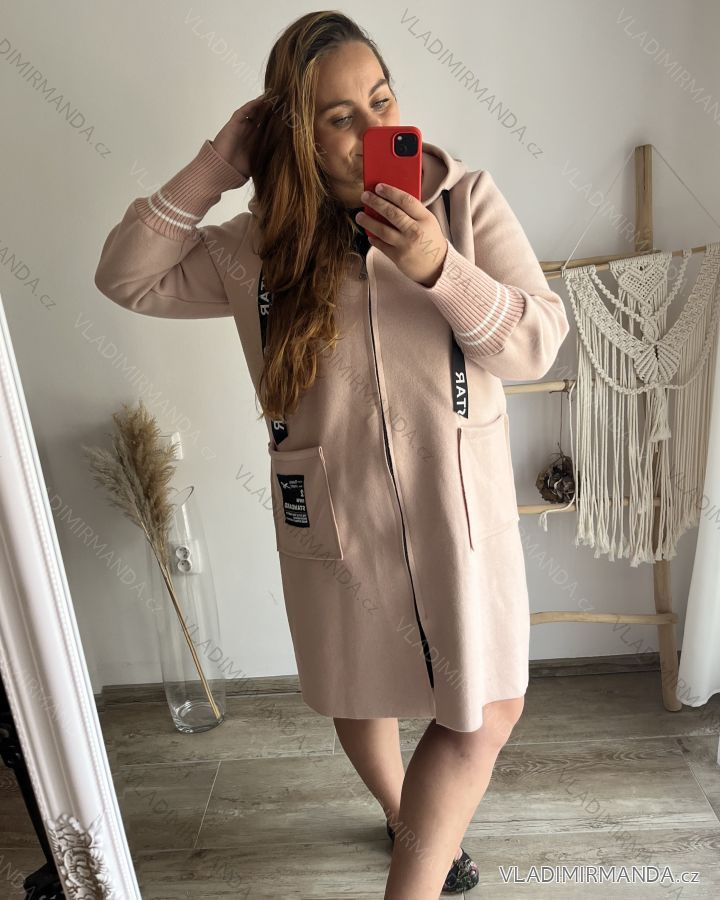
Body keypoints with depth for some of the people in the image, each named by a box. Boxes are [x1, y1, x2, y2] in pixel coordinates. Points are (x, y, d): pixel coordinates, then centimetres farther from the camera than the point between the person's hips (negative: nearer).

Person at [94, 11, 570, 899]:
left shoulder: (467, 200, -3)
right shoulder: (258, 247, -1)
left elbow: (539, 342, -9)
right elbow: (126, 276, 0)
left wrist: (440, 269, -26)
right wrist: (216, 164, -9)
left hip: (458, 508, 0)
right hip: (335, 518, 1)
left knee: (489, 708, 6)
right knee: (359, 692, 20)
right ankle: (405, 820, 51)